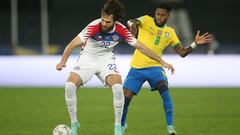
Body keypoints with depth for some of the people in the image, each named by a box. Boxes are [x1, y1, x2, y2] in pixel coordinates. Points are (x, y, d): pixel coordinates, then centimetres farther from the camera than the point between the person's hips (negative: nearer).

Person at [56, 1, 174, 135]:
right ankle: (74, 123, -2)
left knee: (118, 88, -23)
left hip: (106, 60, 1)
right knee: (70, 86, -21)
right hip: (87, 58, -1)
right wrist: (63, 62, -48)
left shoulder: (121, 30, -18)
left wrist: (162, 62, -4)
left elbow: (140, 46, -7)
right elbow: (73, 44, -33)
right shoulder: (93, 27, -28)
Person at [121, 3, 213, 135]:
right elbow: (131, 22, -16)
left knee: (164, 89, -27)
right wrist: (132, 24, -40)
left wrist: (195, 44, -10)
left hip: (155, 67, 1)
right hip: (136, 68, -1)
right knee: (125, 97, -5)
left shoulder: (170, 32, 8)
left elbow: (182, 52, 6)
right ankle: (122, 124, 25)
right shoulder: (146, 20, 2)